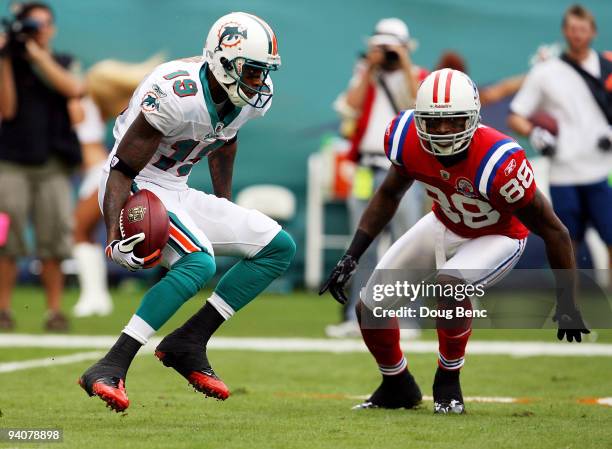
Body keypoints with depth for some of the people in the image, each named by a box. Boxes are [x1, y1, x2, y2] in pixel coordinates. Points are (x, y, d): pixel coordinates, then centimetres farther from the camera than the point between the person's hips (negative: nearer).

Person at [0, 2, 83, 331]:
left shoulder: (64, 63, 13)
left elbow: (72, 88, -10)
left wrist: (36, 52, -9)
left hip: (52, 166, 1)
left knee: (53, 240, -4)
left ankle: (55, 311, 0)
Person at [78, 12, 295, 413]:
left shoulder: (256, 97, -3)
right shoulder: (176, 94, -28)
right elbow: (123, 169, -22)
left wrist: (226, 207, 23)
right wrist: (115, 237, -32)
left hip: (177, 194, 9)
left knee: (280, 248, 3)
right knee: (199, 263, -33)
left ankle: (189, 342, 0)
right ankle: (110, 369, -33)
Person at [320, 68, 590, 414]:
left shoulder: (499, 163, -38)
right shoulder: (409, 140, -23)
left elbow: (552, 229, -25)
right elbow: (389, 194, 0)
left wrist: (567, 305, -20)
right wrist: (351, 258, -6)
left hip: (497, 237, -6)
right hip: (443, 226, 6)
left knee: (449, 284, -35)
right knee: (370, 308, 2)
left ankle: (448, 382, -8)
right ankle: (398, 386, 32)